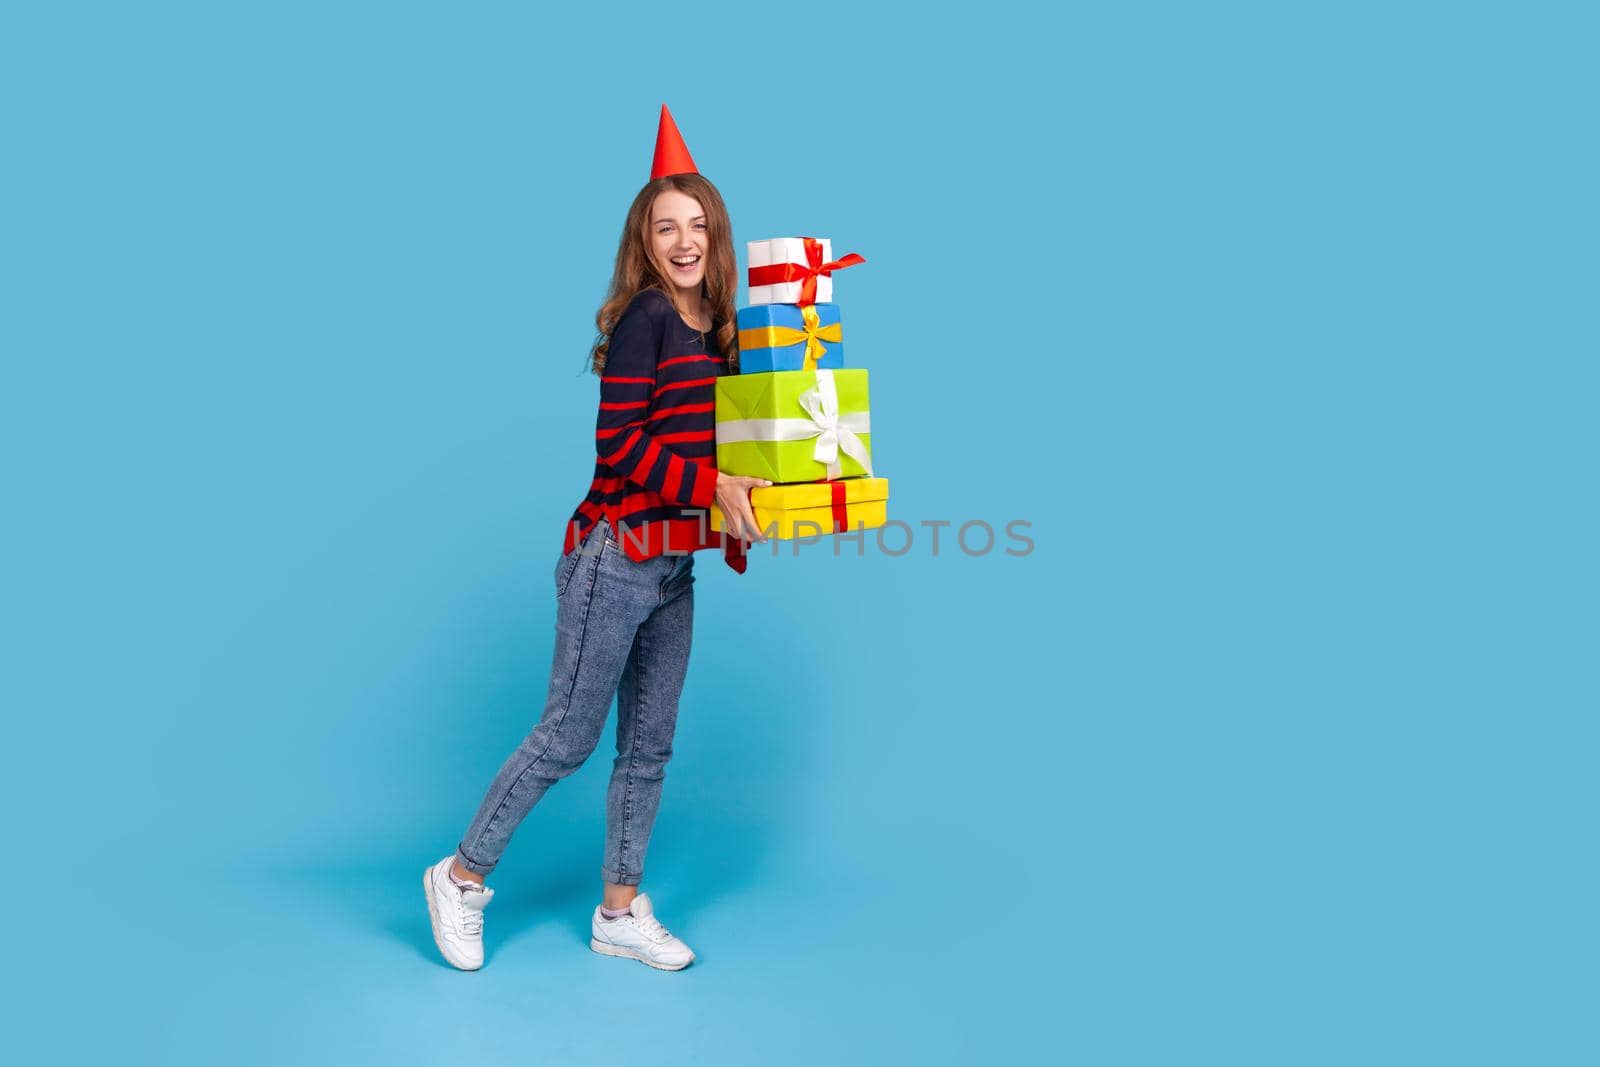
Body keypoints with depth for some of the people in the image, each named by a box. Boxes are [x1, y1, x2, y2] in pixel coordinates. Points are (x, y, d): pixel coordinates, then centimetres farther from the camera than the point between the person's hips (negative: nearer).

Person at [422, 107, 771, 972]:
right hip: (617, 558, -8)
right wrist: (715, 486, -23)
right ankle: (462, 876, 21)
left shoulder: (714, 329, 11)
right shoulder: (645, 316, -12)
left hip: (673, 568, 8)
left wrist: (736, 516, 5)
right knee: (568, 736, 2)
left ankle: (621, 912, 25)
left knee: (649, 744, 12)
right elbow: (619, 447, -18)